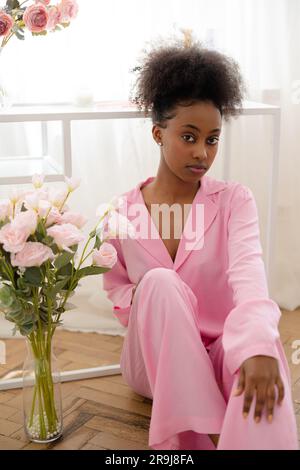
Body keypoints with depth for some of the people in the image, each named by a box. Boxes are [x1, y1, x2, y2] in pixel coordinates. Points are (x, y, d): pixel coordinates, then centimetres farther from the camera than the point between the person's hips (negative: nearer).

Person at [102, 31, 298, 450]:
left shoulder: (234, 200, -5)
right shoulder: (122, 211, -2)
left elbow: (248, 274, -24)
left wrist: (258, 346, -44)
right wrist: (147, 303, -14)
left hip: (218, 354, -1)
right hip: (151, 362, 2)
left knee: (262, 342, -37)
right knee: (160, 282, -32)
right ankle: (213, 438, -34)